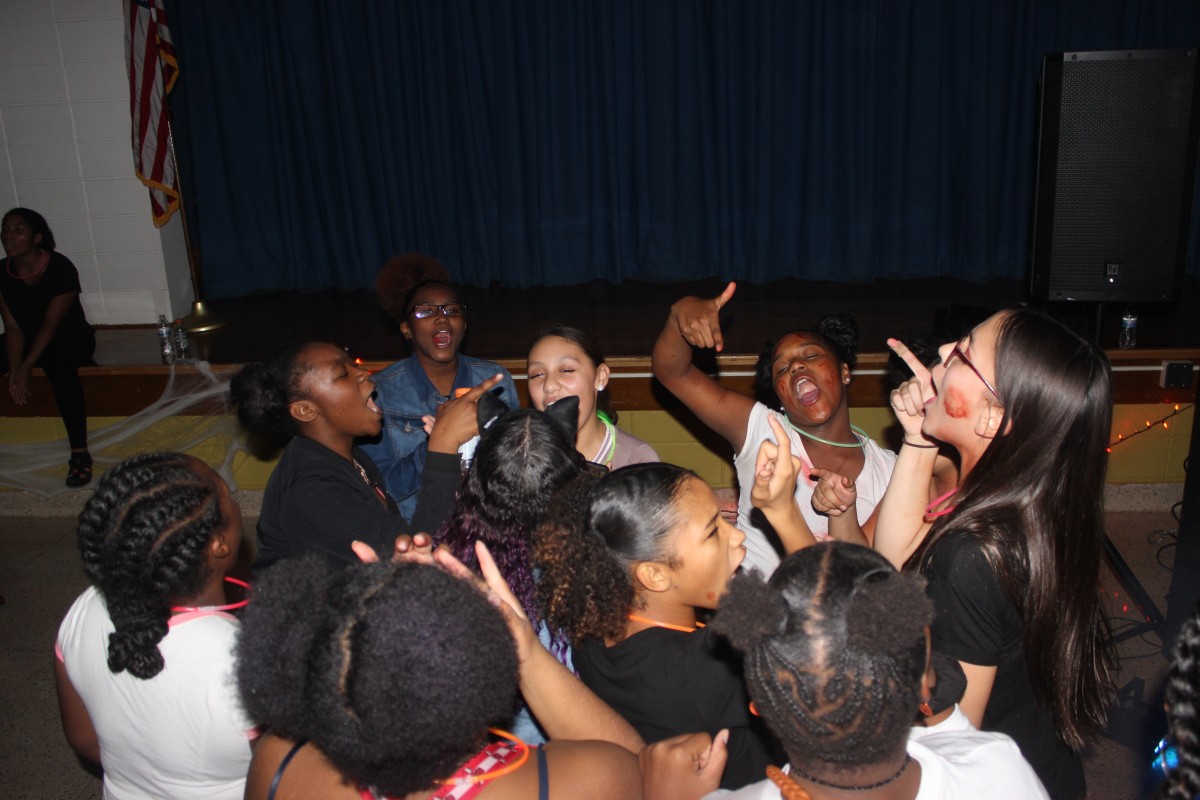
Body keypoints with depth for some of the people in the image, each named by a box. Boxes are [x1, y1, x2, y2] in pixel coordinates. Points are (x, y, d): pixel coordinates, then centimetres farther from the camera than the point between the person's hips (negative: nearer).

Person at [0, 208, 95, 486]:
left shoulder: (61, 269, -22)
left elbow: (51, 325, -23)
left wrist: (26, 369, -29)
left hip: (71, 337, -5)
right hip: (28, 338, 6)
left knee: (58, 364, -38)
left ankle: (80, 453, -35)